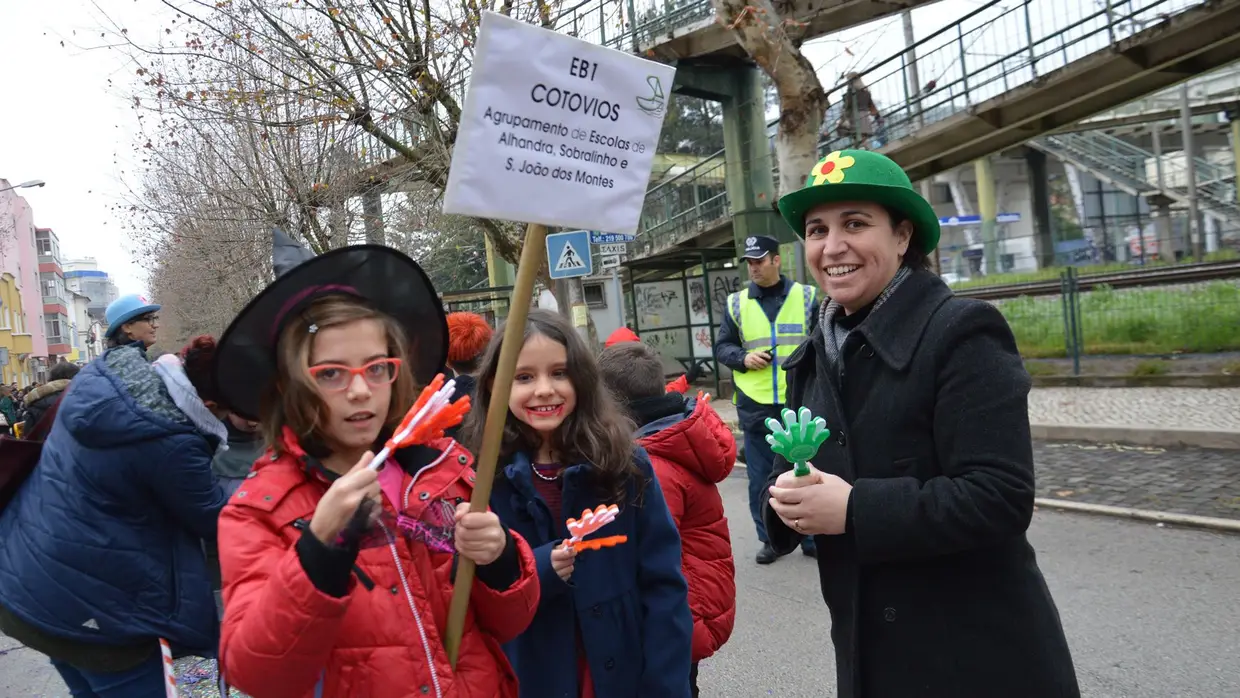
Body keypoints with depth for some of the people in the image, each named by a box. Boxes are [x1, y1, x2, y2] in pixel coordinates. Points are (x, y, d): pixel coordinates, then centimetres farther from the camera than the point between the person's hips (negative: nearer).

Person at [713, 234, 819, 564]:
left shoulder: (806, 296, 4)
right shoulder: (736, 303, 6)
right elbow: (722, 346, 10)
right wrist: (743, 358, -9)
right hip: (755, 407, 1)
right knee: (761, 479, 8)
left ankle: (813, 537, 24)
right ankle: (770, 539, 23)